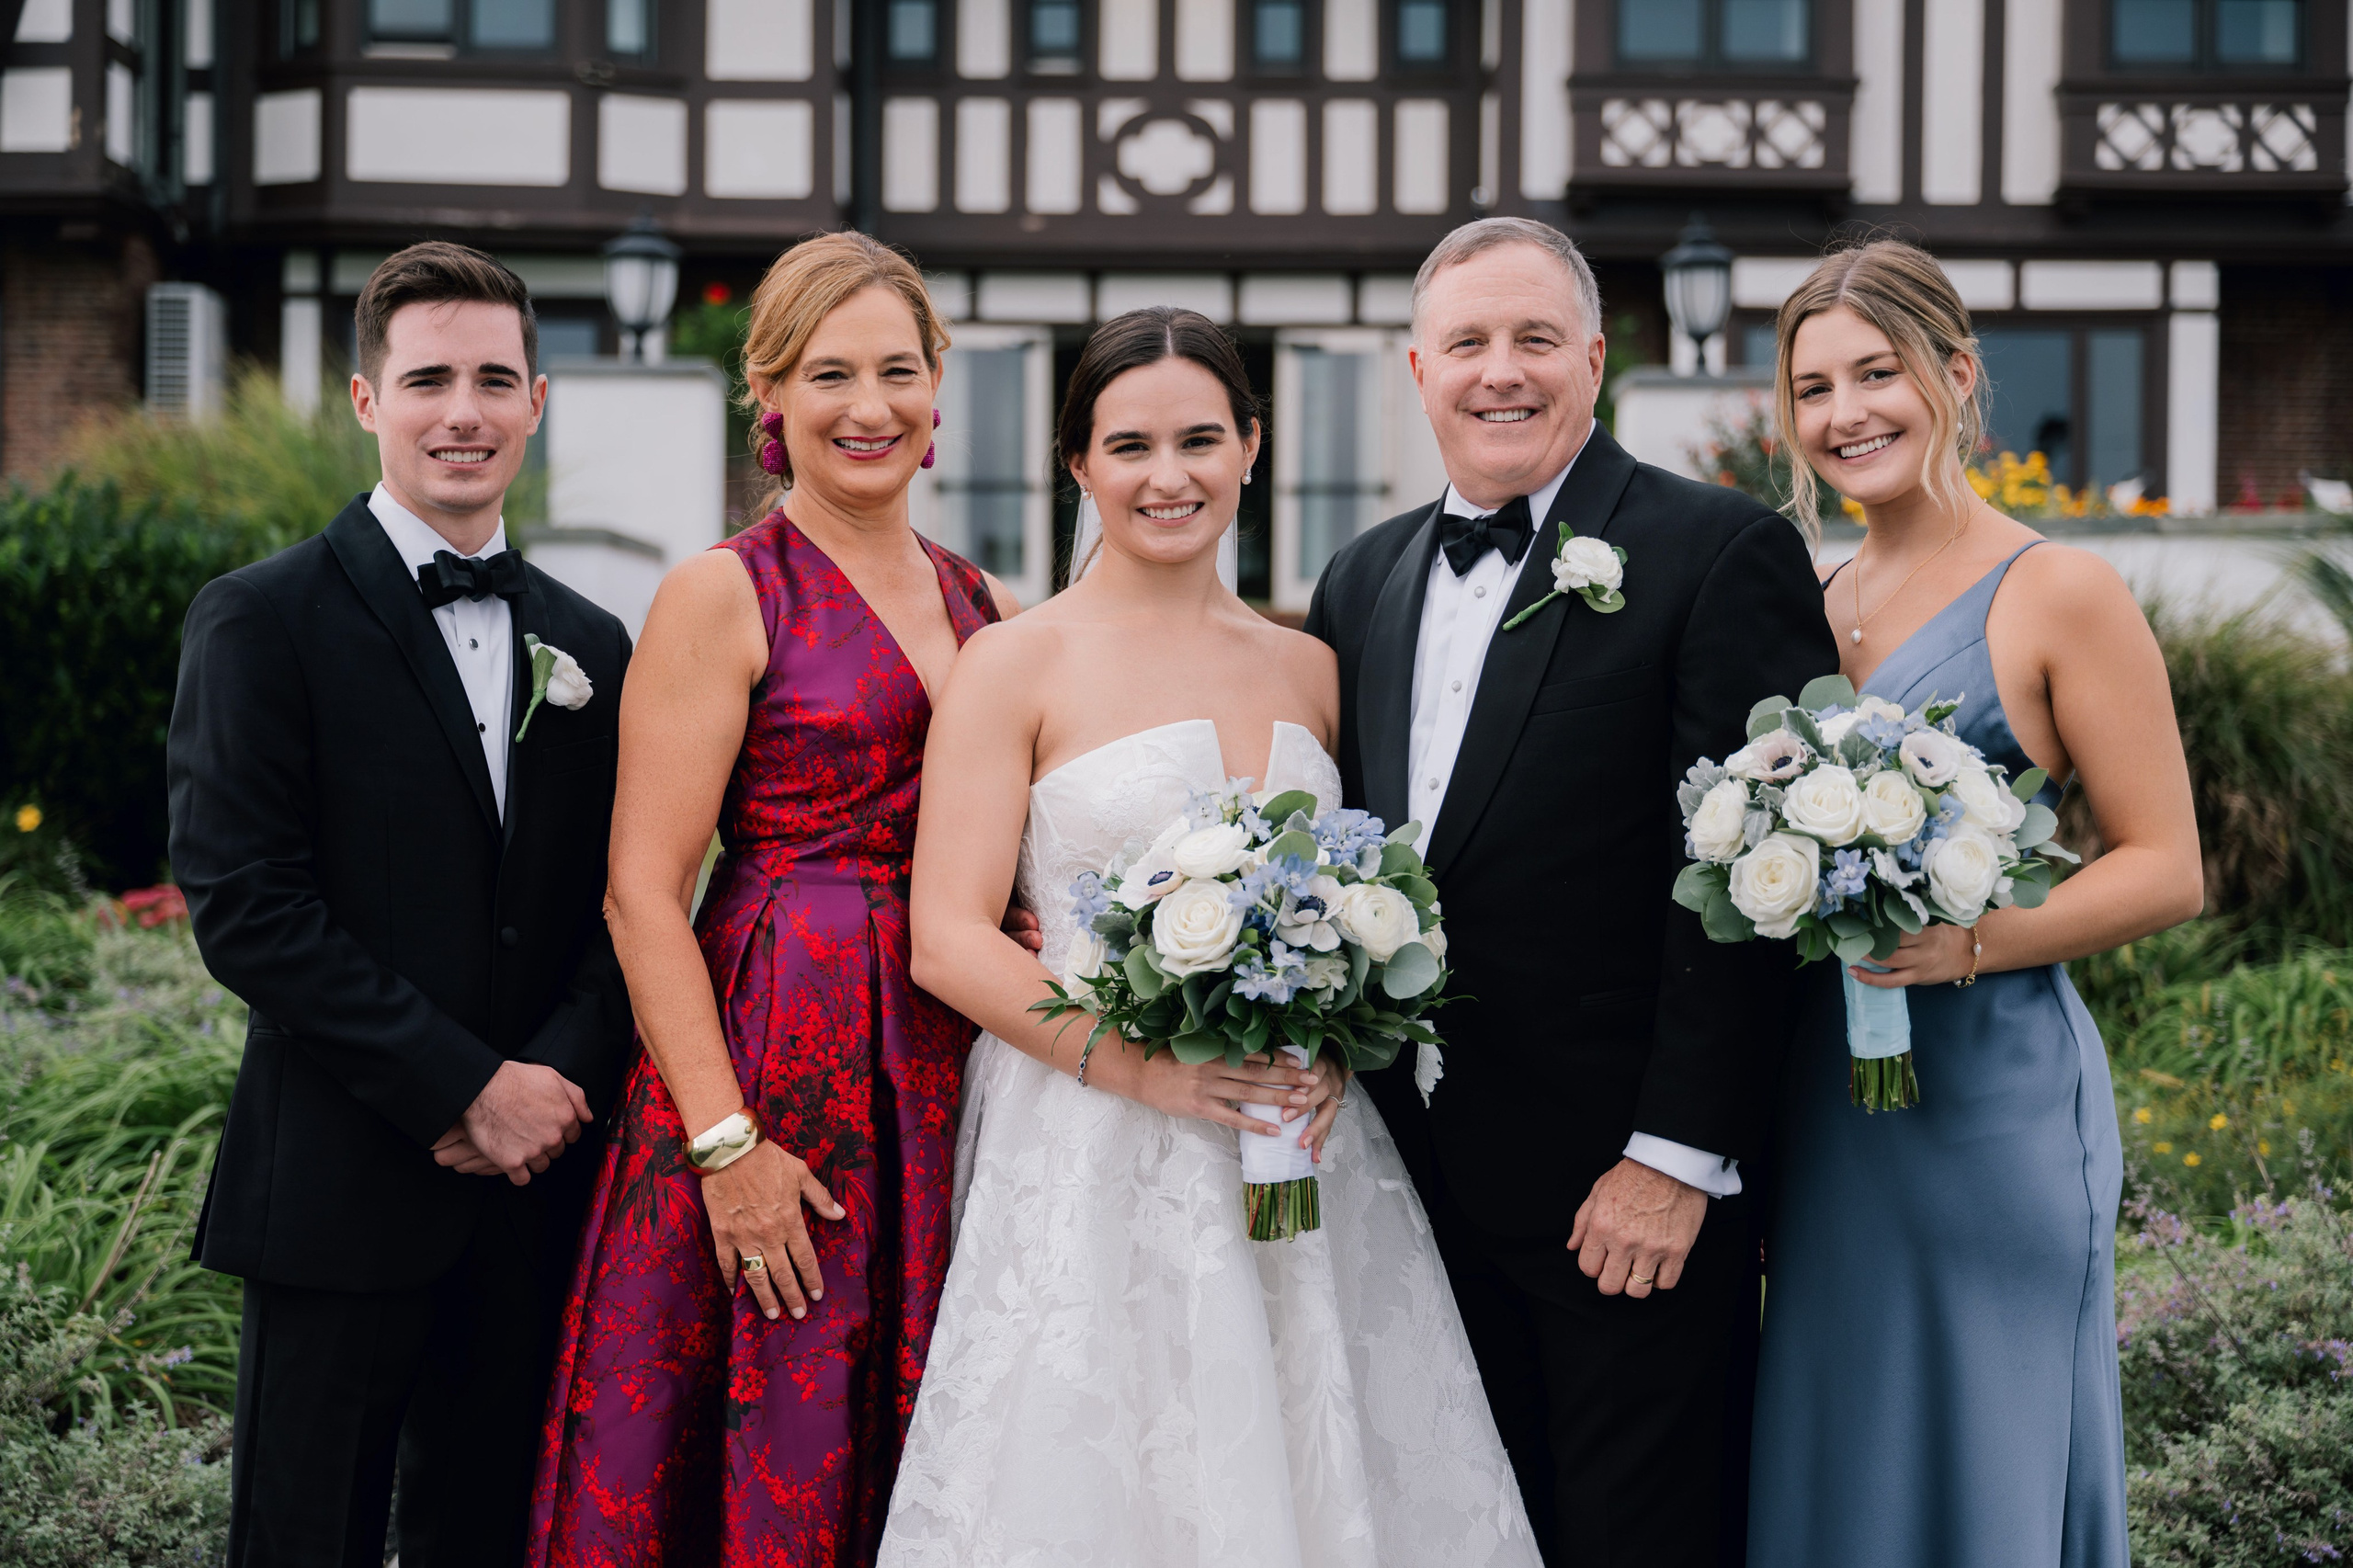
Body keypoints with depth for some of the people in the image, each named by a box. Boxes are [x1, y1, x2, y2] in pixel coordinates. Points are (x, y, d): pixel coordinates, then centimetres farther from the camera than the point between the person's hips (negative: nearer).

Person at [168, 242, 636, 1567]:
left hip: (539, 1181, 4)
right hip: (344, 1190, -4)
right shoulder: (263, 622, -4)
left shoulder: (592, 646, 12)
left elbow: (619, 905, 10)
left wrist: (555, 1082, -9)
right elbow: (242, 902, -12)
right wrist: (463, 1088, -14)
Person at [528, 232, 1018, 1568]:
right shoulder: (723, 597, -4)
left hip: (956, 1080, 5)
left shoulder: (990, 606, 13)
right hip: (770, 1060, -5)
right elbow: (644, 894, -10)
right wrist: (725, 1143, -16)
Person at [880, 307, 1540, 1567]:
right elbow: (948, 942, -8)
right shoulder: (1016, 665, -2)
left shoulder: (1308, 669, 11)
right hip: (1091, 1166, -4)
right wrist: (1140, 1063, -18)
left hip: (1301, 1166, 4)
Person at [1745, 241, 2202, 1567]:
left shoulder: (2058, 594, -6)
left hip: (1991, 1084, -6)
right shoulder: (1808, 601, 12)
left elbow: (2166, 869, -8)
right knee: (1831, 1456, 11)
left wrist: (1971, 940, -22)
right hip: (1820, 1098, 6)